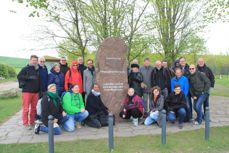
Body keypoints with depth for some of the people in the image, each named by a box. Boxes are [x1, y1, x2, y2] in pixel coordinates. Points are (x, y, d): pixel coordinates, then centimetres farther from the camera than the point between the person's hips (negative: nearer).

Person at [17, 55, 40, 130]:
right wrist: (28, 77, -22)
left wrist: (39, 89, 14)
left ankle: (32, 122, 19)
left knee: (34, 108, 9)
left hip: (36, 92, 5)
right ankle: (25, 123, 5)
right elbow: (19, 76, -12)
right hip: (27, 91, -5)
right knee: (26, 108, -3)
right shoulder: (25, 69, 0)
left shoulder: (38, 69, 16)